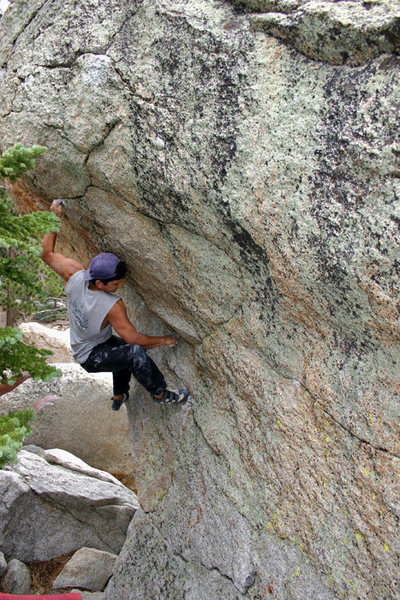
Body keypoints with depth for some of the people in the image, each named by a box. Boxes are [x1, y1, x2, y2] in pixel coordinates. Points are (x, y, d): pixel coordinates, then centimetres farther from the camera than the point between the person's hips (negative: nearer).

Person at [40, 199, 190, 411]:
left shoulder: (74, 275, -22)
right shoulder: (113, 306, -36)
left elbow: (46, 252, -8)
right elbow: (133, 337, -28)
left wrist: (54, 216, -4)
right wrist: (164, 340, -13)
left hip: (80, 345, 8)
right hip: (90, 357, -8)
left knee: (123, 347, 32)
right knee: (135, 352, -30)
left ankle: (119, 396, 47)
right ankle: (161, 394, -10)